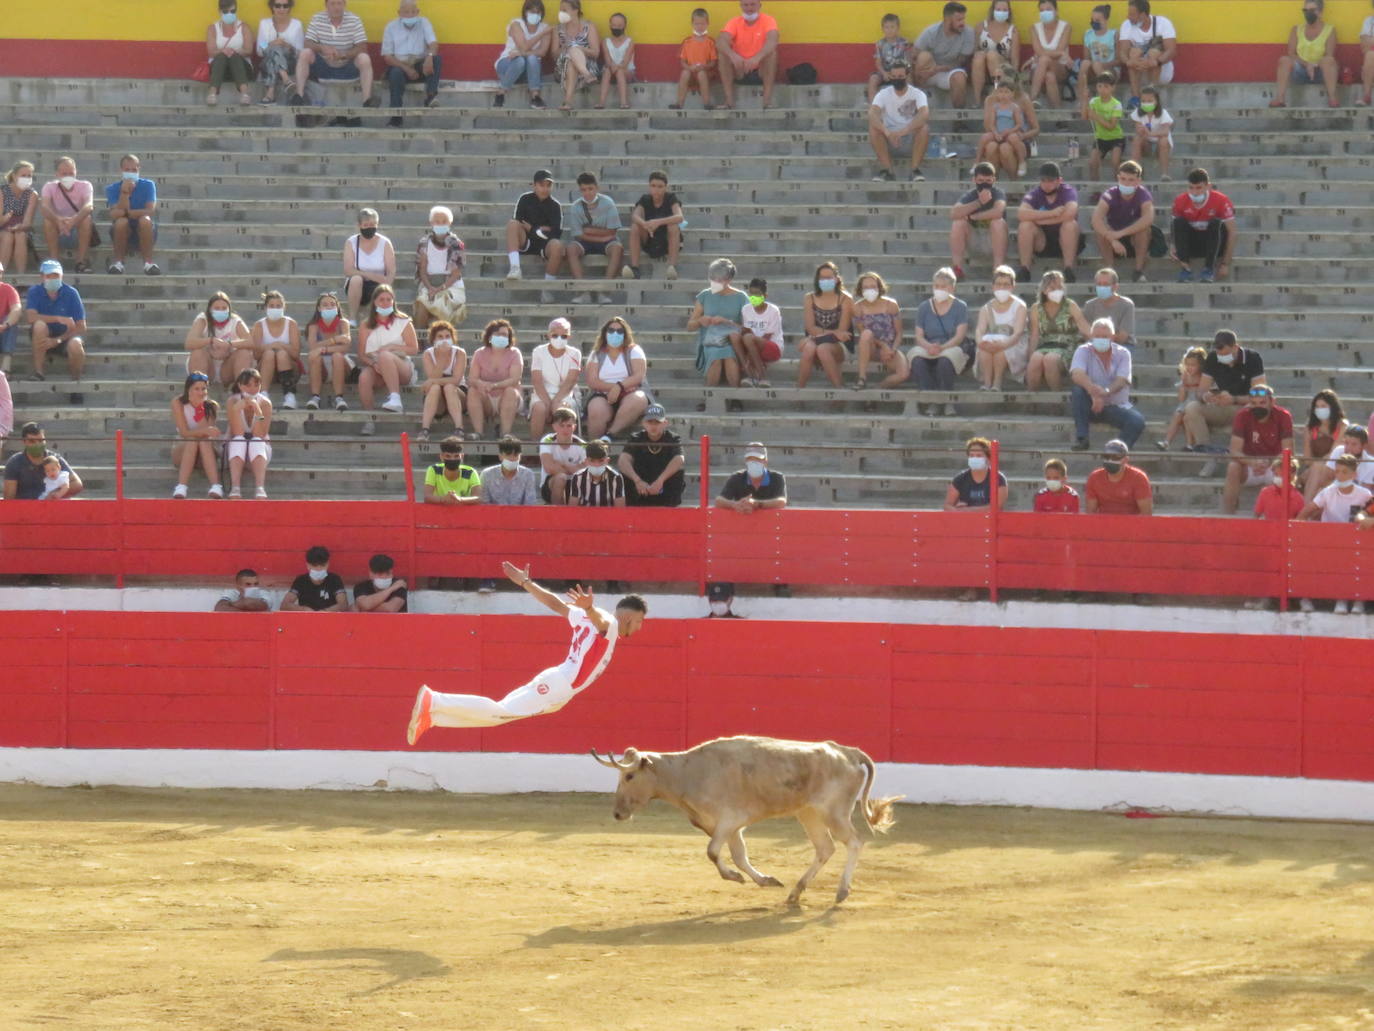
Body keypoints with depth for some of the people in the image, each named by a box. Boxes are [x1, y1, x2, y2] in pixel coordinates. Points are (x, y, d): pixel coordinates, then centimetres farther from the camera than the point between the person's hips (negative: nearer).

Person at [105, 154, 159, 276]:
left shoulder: (148, 185, -4)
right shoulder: (112, 189, -5)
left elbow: (151, 211, -16)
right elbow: (116, 214, -19)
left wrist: (127, 213, -20)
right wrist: (124, 191, -28)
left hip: (143, 231, 0)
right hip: (123, 231, 0)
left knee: (145, 219, -32)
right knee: (121, 221, -33)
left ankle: (148, 262, -25)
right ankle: (117, 261, -20)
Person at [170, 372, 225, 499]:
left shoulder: (212, 406, -5)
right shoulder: (178, 403, -9)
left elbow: (206, 431, -18)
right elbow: (184, 432, -19)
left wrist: (201, 410, -24)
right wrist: (204, 431, -35)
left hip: (206, 455, 1)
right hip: (182, 451, -1)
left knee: (205, 442, -32)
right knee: (192, 441, -33)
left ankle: (216, 486, -47)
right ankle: (181, 487, -46)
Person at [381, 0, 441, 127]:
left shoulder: (423, 23, 6)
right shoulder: (391, 27, 2)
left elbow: (434, 44, -9)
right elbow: (387, 57, -3)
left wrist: (430, 56, -34)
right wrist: (406, 69, -18)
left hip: (420, 66, 2)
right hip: (399, 65, -2)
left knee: (437, 58, -26)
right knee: (396, 73, -36)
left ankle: (430, 96, -37)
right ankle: (395, 115, -36)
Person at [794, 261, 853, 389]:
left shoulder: (845, 299, 0)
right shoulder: (809, 299, 7)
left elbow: (842, 331, -6)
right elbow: (810, 328, -3)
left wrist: (820, 335, -16)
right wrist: (833, 333, -16)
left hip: (838, 346, -2)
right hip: (814, 341, 2)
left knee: (823, 349, -36)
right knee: (809, 349, -34)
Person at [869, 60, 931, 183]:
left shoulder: (917, 94, -7)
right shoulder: (883, 94, -3)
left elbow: (925, 114, -27)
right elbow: (872, 113, -22)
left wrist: (904, 131, -42)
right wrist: (887, 132, -41)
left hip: (912, 138, -1)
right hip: (889, 139, 1)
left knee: (924, 127, -32)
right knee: (873, 127, -28)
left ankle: (915, 170, -27)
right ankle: (886, 170, -27)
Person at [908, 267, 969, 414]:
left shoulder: (960, 307, 6)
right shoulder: (924, 307, 13)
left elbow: (960, 335, -5)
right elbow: (919, 335, 5)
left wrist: (942, 347, -23)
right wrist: (929, 346, -18)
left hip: (952, 348, -2)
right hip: (927, 348, 2)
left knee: (945, 360, -39)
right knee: (916, 359, -34)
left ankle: (949, 402, -24)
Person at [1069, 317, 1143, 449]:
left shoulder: (1122, 354, 0)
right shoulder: (1083, 351, -3)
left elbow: (1121, 381, -16)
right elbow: (1077, 374, -23)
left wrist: (1106, 392, -40)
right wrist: (1094, 392, -42)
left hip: (1116, 406, 0)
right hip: (1090, 407, 0)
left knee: (1137, 421, -28)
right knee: (1078, 390, -32)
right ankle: (1081, 438, -28)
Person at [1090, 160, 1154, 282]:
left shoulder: (1143, 195, -16)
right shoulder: (1110, 195, -16)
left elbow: (1149, 218, -37)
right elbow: (1096, 219, -34)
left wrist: (1121, 233, -42)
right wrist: (1113, 239, -49)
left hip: (1137, 243, 0)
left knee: (1143, 226, -31)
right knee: (1100, 227, -29)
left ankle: (1139, 270, -22)